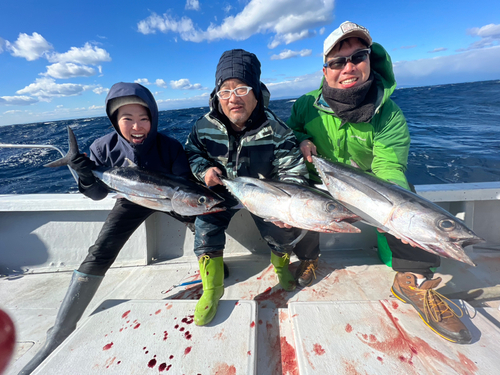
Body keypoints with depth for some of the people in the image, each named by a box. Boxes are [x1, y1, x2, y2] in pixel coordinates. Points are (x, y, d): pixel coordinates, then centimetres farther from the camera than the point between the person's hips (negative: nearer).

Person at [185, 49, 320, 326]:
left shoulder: (276, 131, -21)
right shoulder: (205, 127, -15)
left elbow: (293, 172, -21)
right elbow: (191, 152, 2)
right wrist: (203, 170, -20)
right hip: (221, 191, 2)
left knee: (282, 231, -12)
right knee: (205, 222, -21)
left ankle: (282, 264, 29)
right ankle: (212, 289, 1)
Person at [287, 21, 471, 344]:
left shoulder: (389, 114, -15)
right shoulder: (307, 105, -11)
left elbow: (389, 166, -26)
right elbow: (293, 131, 7)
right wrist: (302, 140, -18)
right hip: (320, 185, 1)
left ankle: (414, 280, -10)